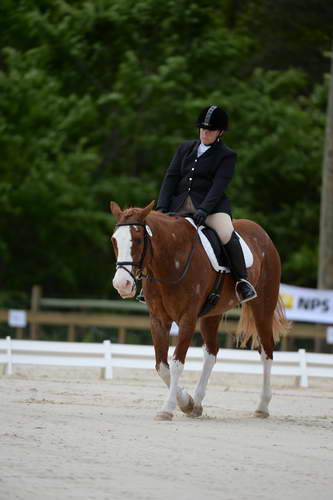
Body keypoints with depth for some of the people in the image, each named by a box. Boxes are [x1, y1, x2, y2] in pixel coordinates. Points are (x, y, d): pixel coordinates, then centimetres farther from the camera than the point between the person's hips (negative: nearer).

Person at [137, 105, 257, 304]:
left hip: (212, 205, -5)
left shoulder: (227, 156, 3)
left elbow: (219, 185, -10)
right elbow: (171, 177, 11)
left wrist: (204, 209, -26)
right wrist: (162, 207, -3)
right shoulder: (186, 148, 17)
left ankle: (242, 281, -16)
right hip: (180, 204, 5)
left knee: (227, 235, -30)